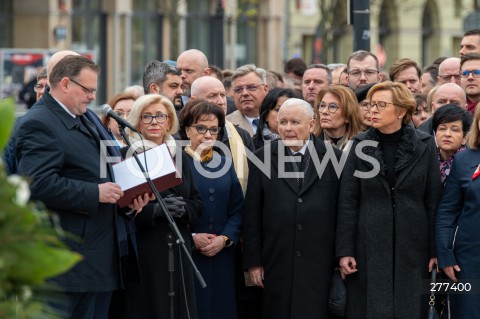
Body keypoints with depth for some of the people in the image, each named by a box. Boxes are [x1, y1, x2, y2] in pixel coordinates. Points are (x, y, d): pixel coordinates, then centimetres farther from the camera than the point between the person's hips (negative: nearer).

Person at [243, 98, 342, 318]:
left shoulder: (333, 158, 3)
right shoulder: (263, 158, 5)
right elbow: (252, 215, 5)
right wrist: (253, 261, 2)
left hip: (320, 265, -1)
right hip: (277, 265, 1)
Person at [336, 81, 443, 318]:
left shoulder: (424, 145, 1)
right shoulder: (361, 145, 2)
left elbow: (433, 200, 2)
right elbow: (348, 201, 1)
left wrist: (436, 250, -3)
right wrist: (344, 250, -5)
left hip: (412, 247, 0)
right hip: (369, 247, 0)